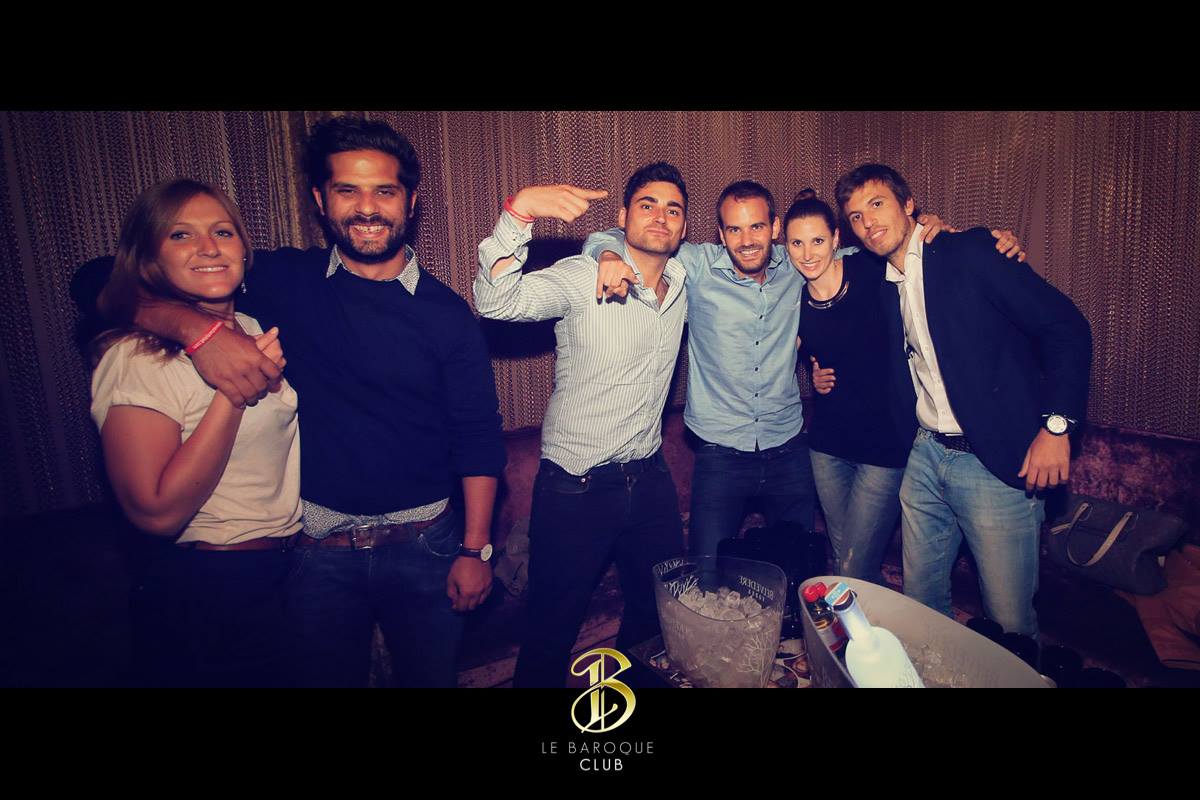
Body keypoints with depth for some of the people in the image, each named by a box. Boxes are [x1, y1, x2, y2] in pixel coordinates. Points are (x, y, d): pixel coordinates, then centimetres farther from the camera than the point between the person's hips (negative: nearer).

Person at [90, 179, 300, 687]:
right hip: (207, 593, -7)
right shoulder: (135, 359, -18)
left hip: (289, 572, 7)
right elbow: (157, 512, -25)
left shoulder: (254, 331, 4)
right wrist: (234, 391, -27)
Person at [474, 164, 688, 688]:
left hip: (650, 480, 6)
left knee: (660, 614, 24)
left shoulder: (684, 281, 3)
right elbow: (496, 302, -31)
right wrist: (518, 212, -42)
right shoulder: (581, 278, -14)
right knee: (552, 632, 9)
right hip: (577, 487, -5)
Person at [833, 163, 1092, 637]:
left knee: (1009, 621, 3)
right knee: (920, 602, 16)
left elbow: (1066, 326, -11)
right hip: (925, 456, 6)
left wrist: (1056, 425, -17)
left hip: (997, 462, -6)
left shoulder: (970, 252, -8)